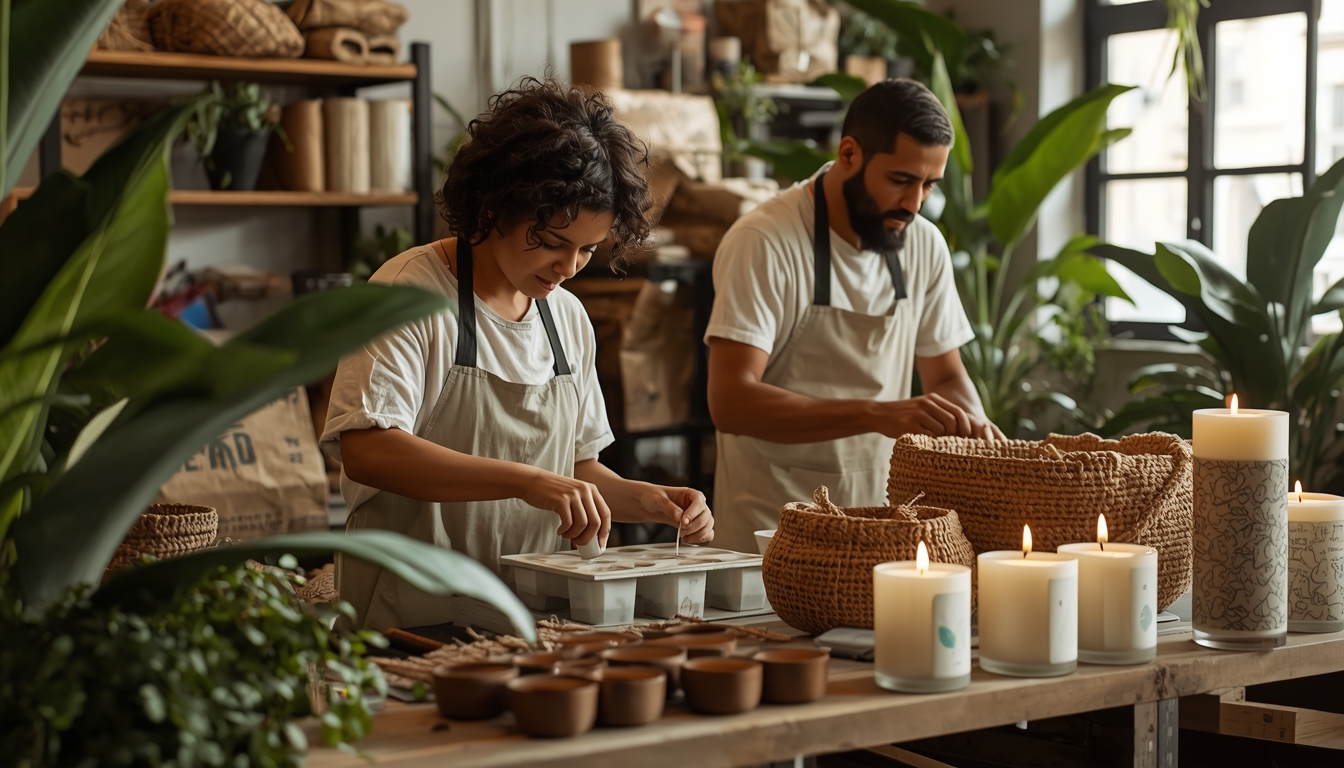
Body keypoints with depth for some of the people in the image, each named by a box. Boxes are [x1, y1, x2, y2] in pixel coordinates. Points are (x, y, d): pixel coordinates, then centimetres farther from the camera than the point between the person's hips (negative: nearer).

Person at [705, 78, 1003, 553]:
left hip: (882, 525, 5)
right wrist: (880, 415, -29)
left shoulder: (924, 245, 6)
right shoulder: (764, 243, -13)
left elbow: (946, 376, 18)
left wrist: (975, 426, -5)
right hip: (773, 529, -5)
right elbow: (731, 402, -22)